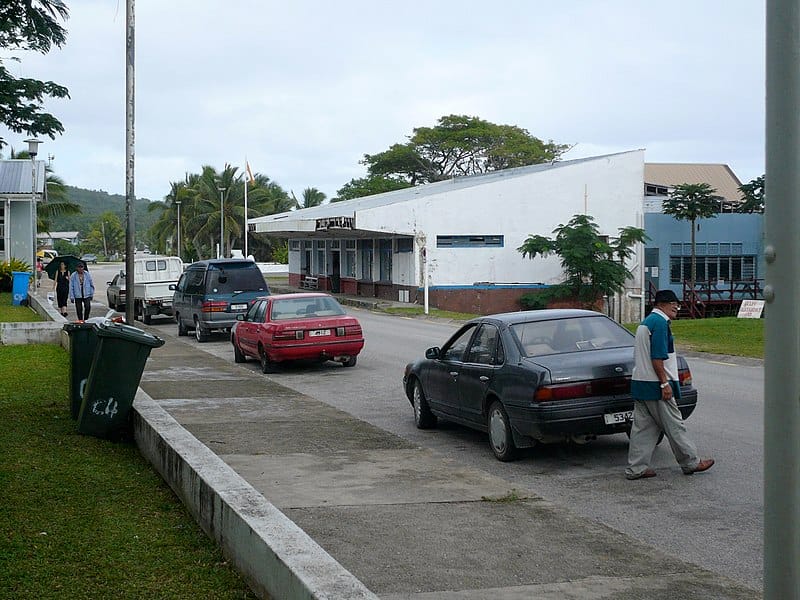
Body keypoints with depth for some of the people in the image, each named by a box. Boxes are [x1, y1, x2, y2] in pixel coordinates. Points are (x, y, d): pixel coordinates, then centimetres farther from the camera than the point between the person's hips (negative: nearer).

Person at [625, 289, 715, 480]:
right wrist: (665, 383, -18)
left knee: (643, 427, 8)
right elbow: (657, 357, -20)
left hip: (640, 384, 10)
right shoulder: (660, 322, -13)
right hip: (655, 385, -10)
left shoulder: (646, 322, 19)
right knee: (674, 425, 1)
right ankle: (690, 463, 11)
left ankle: (636, 468, 7)